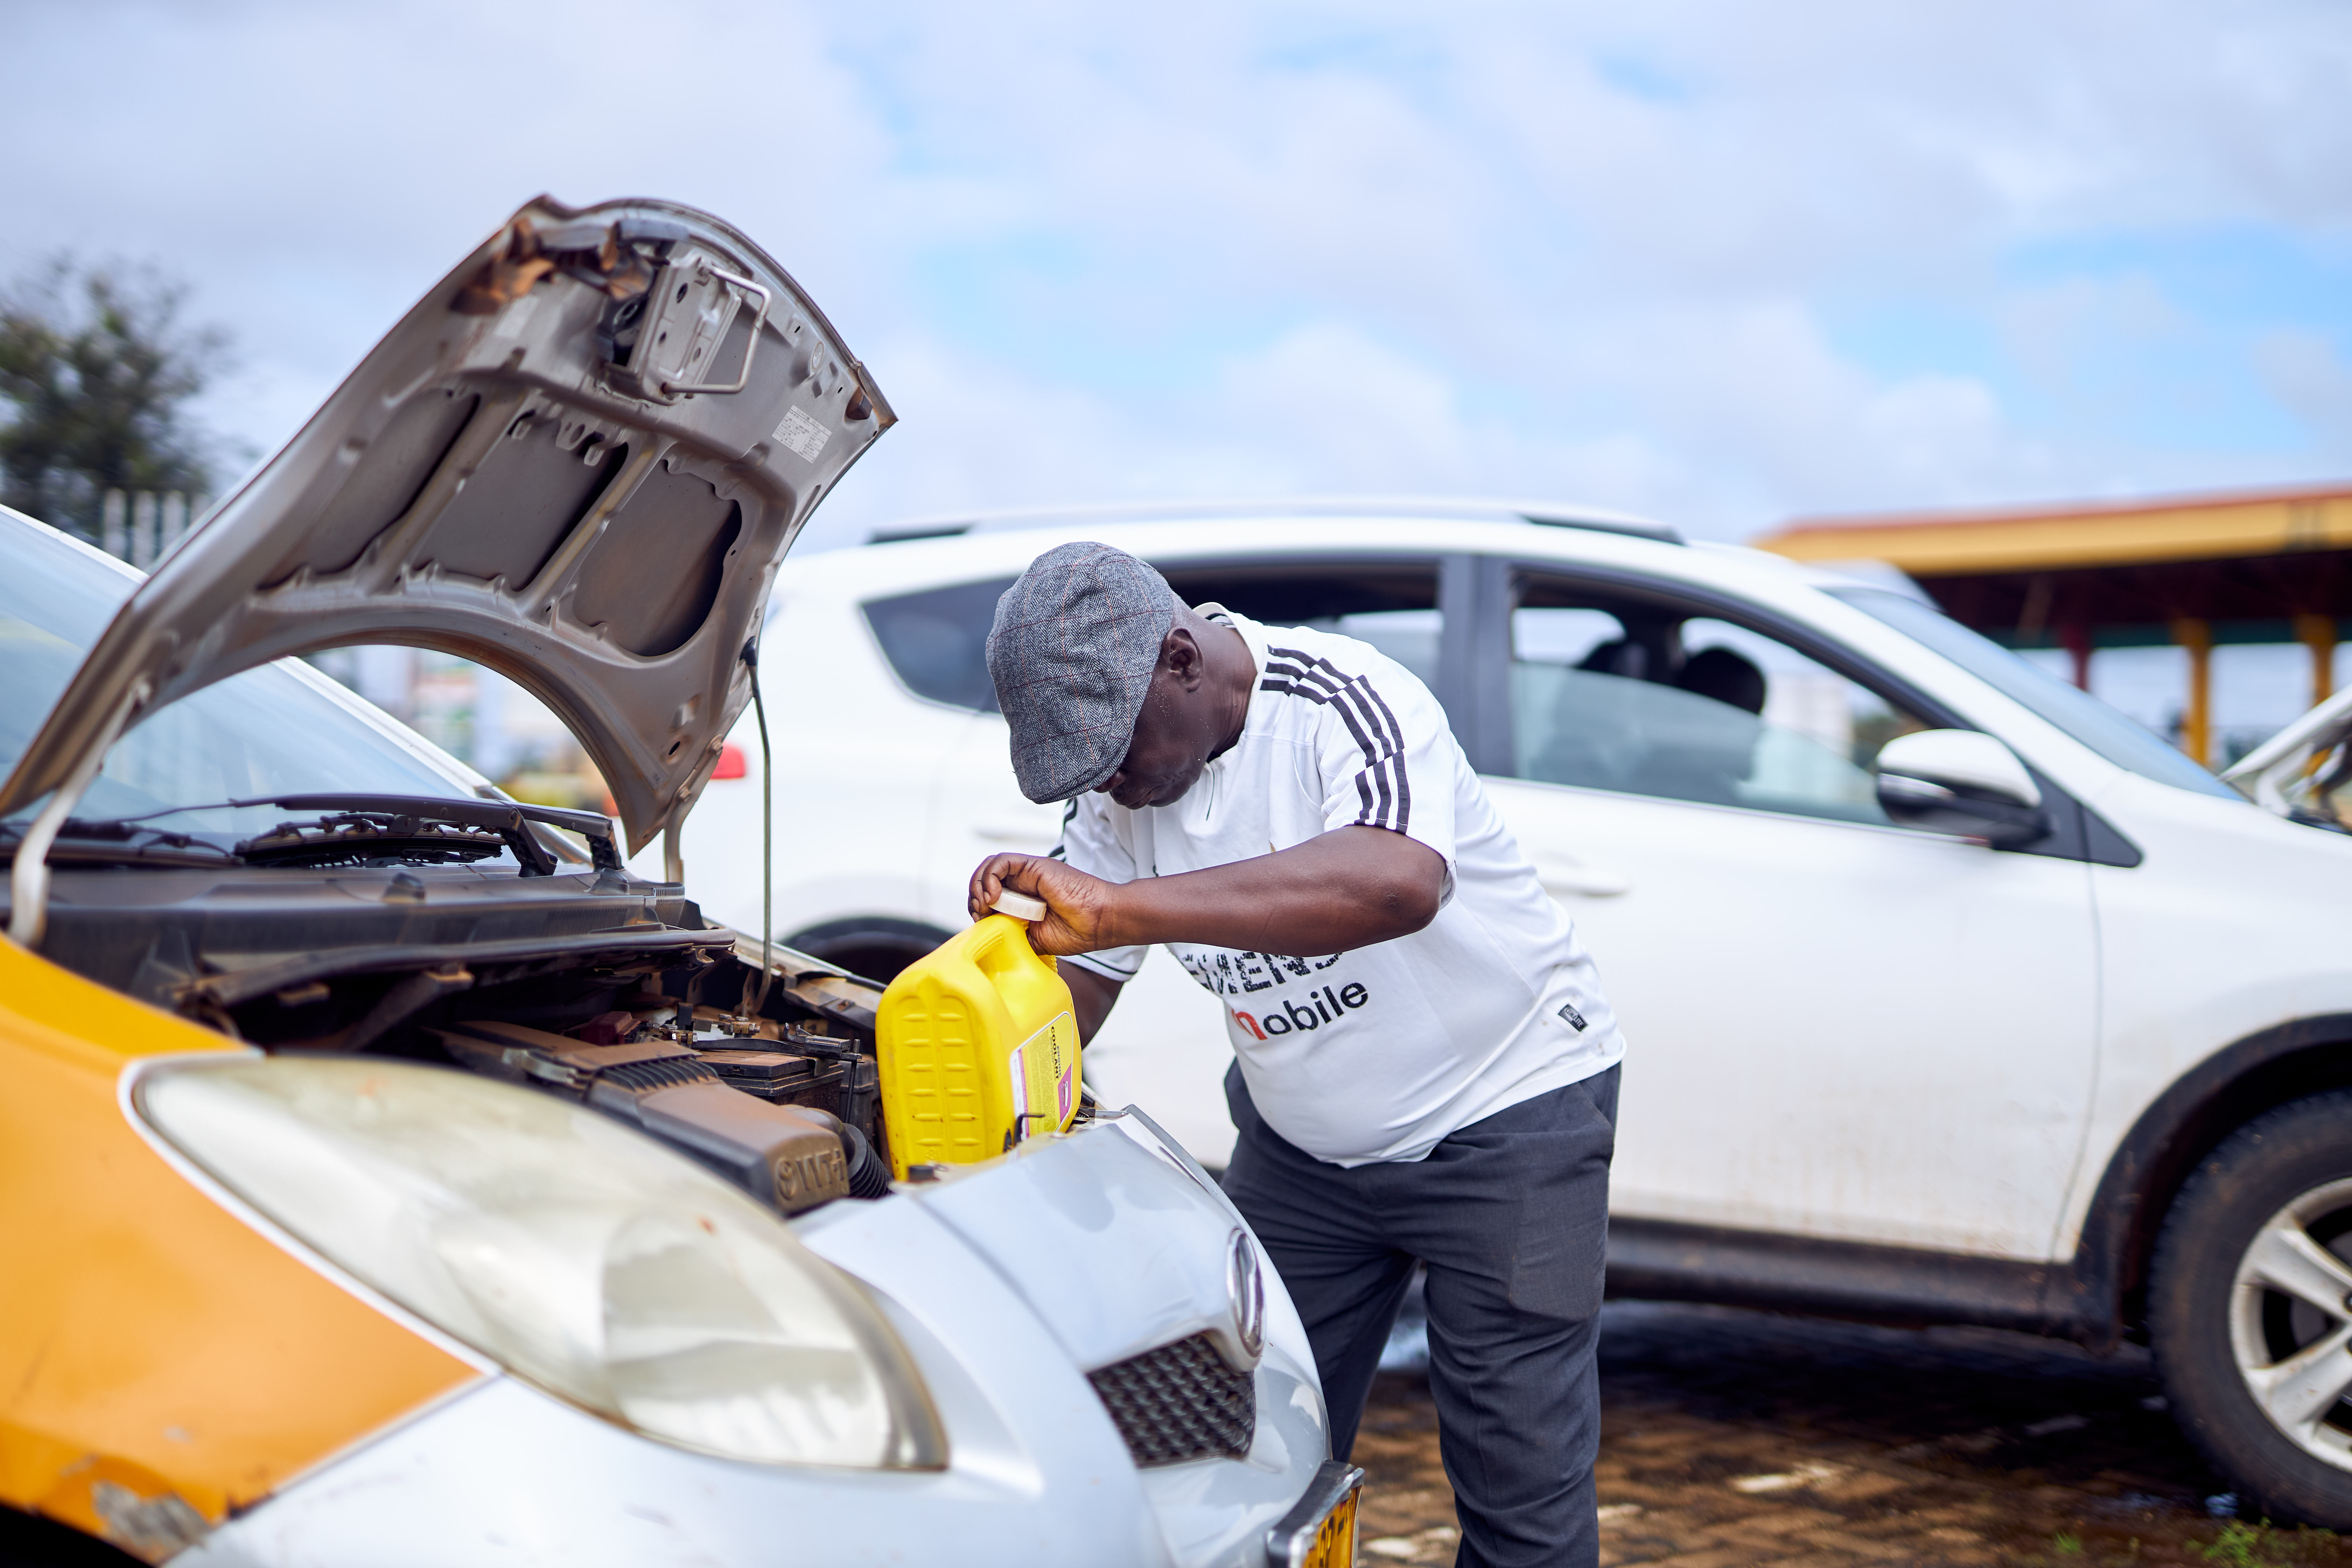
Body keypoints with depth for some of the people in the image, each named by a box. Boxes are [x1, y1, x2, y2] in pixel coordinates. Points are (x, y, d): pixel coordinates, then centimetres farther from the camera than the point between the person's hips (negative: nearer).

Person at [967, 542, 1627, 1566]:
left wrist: (1115, 906, -51)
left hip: (1507, 1109, -6)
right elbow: (1073, 980, 0)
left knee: (1520, 1472, -3)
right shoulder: (1112, 788, -6)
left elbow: (1398, 885, -47)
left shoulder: (1345, 702, -27)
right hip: (1300, 1144, 6)